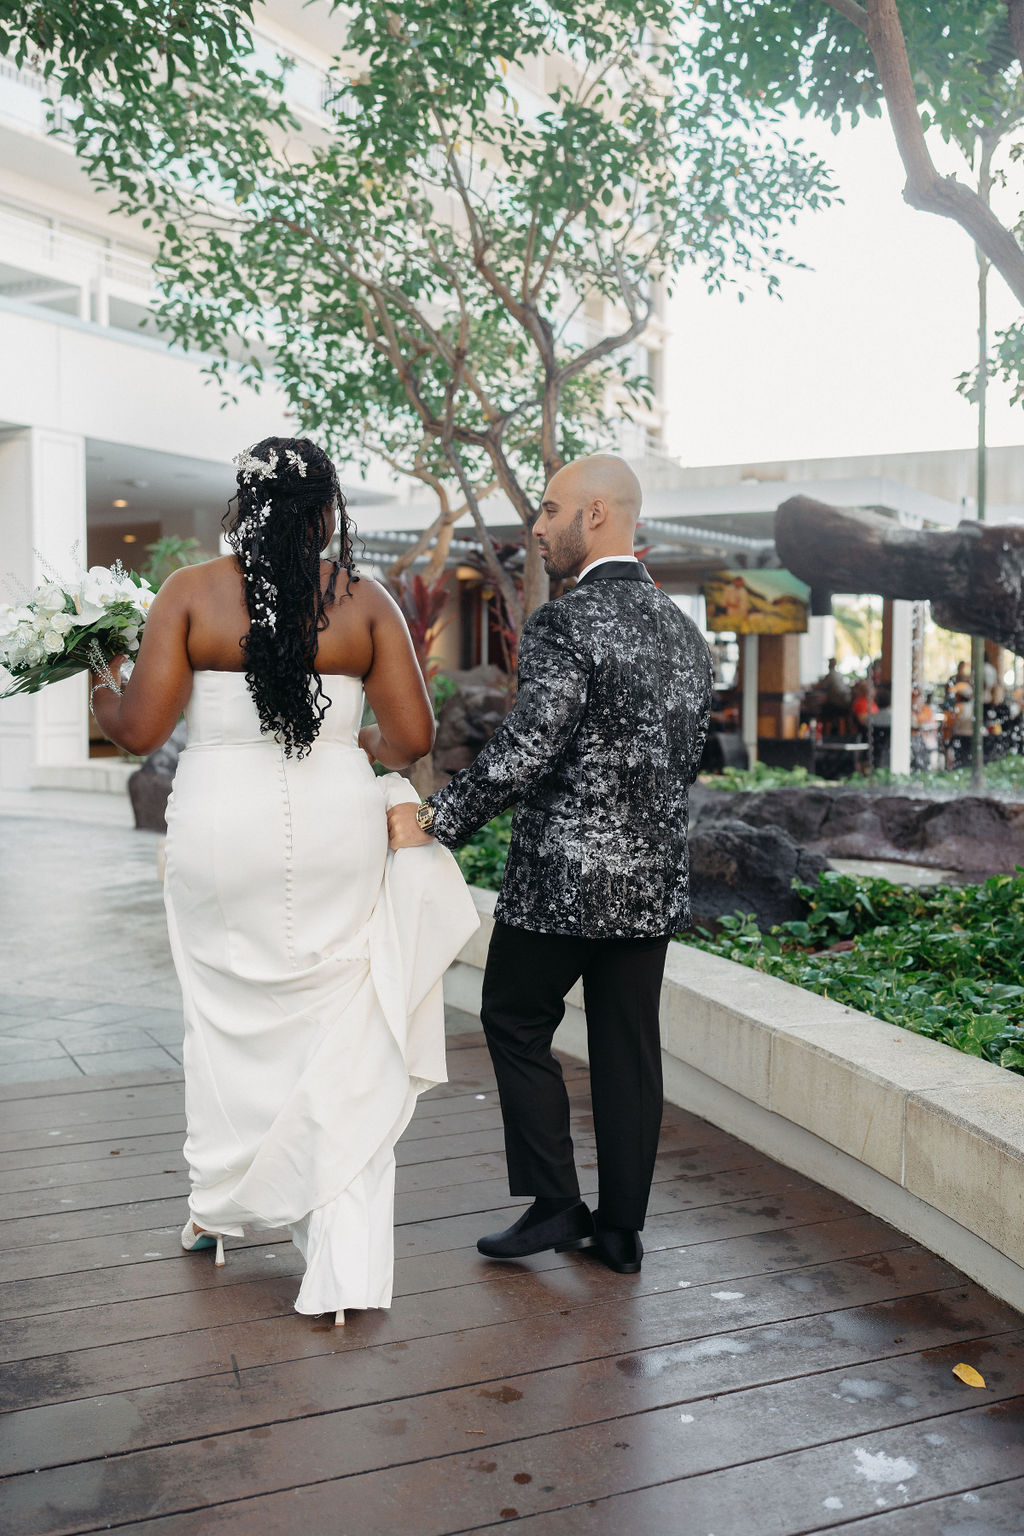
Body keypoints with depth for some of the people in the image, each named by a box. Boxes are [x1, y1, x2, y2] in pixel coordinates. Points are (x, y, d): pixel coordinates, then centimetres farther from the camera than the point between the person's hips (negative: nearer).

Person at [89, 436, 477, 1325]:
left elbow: (140, 730, -6)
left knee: (230, 1018, 19)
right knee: (339, 1038, 7)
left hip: (220, 828, 1)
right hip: (335, 830, 0)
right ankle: (345, 1266, 9)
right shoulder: (365, 602, -1)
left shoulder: (190, 593, -3)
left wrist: (100, 695, 16)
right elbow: (413, 737, -4)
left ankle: (221, 1208, 38)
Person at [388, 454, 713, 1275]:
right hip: (655, 882, 7)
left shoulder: (564, 626, -16)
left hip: (562, 879, -7)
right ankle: (621, 1226, 23)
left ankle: (556, 1203, 15)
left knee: (516, 1025, 13)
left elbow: (522, 753, -23)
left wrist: (432, 819, -15)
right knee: (628, 1047, 13)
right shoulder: (686, 631, 8)